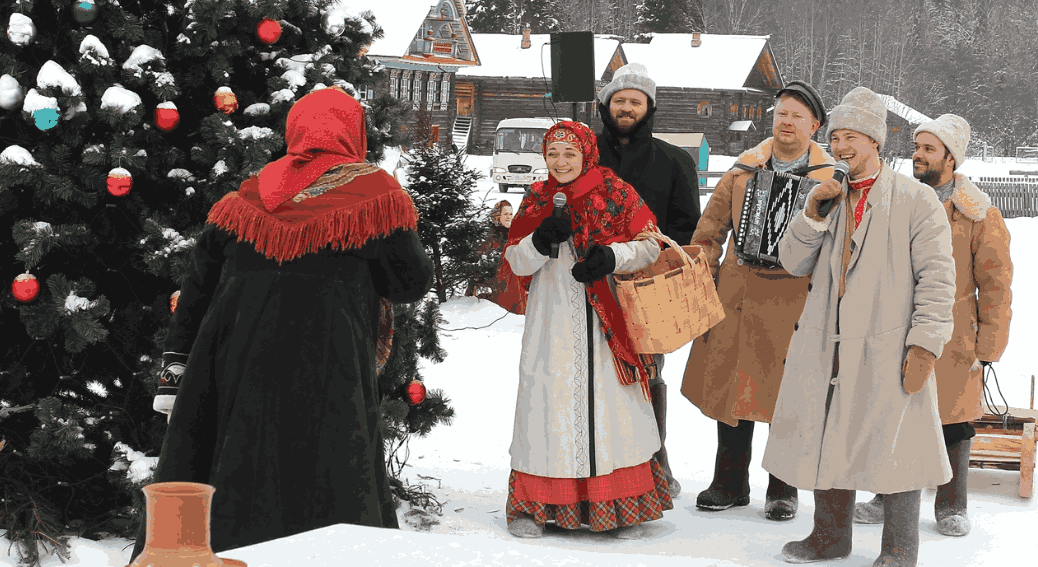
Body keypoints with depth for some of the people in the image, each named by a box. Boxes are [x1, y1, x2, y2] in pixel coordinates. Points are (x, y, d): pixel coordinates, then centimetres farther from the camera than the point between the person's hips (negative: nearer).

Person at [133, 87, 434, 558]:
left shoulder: (246, 195, 14)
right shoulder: (373, 191, 1)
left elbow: (196, 290, 13)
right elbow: (411, 283, 6)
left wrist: (174, 375, 17)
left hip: (232, 377, 5)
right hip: (320, 383, -4)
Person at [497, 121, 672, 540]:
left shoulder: (616, 195, 3)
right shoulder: (536, 203, 10)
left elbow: (649, 246, 0)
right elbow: (515, 262, 7)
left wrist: (611, 257, -17)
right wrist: (541, 241, -12)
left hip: (606, 321, -2)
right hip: (552, 324, 2)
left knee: (610, 401, -1)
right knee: (549, 400, 0)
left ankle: (627, 505, 8)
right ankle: (533, 505, 10)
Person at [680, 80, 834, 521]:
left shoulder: (830, 180, 2)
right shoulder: (743, 170, 10)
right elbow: (710, 229, 13)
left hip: (795, 301, -3)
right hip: (737, 298, 3)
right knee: (730, 388, 6)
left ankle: (783, 490, 17)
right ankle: (730, 485, 20)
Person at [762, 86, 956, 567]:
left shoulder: (915, 200, -3)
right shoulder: (828, 199, 14)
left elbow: (937, 276, -7)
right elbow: (793, 263, 10)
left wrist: (924, 344, -14)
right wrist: (813, 213, -6)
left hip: (888, 349, -5)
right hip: (826, 348, 5)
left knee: (893, 446, 2)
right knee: (827, 442, 10)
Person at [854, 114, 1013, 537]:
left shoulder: (979, 216, -2)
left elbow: (995, 287, -2)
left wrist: (987, 348, -6)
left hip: (951, 342, -3)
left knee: (952, 422, 5)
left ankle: (951, 506, 20)